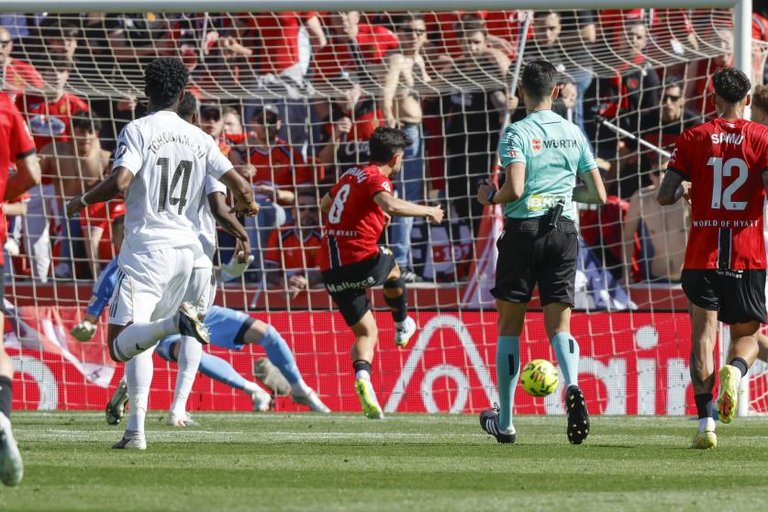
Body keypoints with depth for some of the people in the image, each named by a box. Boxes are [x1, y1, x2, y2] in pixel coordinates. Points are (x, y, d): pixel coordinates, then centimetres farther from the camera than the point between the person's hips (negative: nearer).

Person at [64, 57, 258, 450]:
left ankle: (175, 322, -39)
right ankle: (136, 430, 6)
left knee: (120, 344, -12)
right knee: (140, 343, 16)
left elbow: (119, 183, -19)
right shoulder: (199, 139, 9)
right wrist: (246, 205, 29)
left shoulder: (138, 131, -5)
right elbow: (240, 188, 5)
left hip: (146, 248, -5)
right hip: (187, 251, 5)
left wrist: (82, 201, 0)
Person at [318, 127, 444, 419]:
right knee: (391, 268, 30)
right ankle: (402, 327, 45)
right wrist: (428, 211, -14)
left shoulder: (351, 175, 18)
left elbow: (325, 206, 35)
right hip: (360, 262, -6)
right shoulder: (377, 178, -6)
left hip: (331, 270, 6)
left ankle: (362, 375, -15)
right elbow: (390, 205, -28)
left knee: (366, 332, 11)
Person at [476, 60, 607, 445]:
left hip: (523, 229, -3)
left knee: (509, 326, 9)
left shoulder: (517, 133, -6)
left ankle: (505, 421, 15)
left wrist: (490, 196, 3)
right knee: (559, 326, 2)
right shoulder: (573, 134, 9)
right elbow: (598, 195, 12)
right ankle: (571, 386, -31)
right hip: (564, 230, 3)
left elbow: (514, 189, -17)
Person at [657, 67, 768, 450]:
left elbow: (665, 196, 0)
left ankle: (705, 422, -13)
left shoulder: (693, 139, 2)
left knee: (704, 332, 1)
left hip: (702, 256, 0)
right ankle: (735, 370, -22)